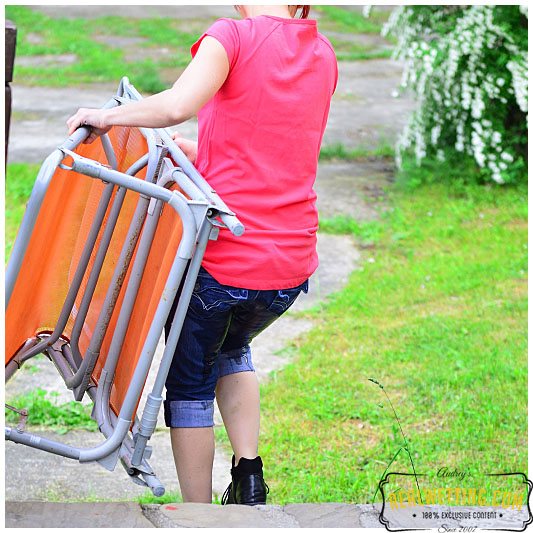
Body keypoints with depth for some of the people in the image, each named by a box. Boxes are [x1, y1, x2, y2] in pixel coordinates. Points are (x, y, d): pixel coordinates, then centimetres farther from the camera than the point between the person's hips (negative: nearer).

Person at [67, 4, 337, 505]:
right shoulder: (322, 55, 11)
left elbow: (178, 104, -26)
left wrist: (106, 116, -12)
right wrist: (200, 151, 21)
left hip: (220, 257, -5)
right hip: (291, 264, 5)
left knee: (190, 380, 16)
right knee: (231, 349, 33)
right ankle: (248, 478, 19)